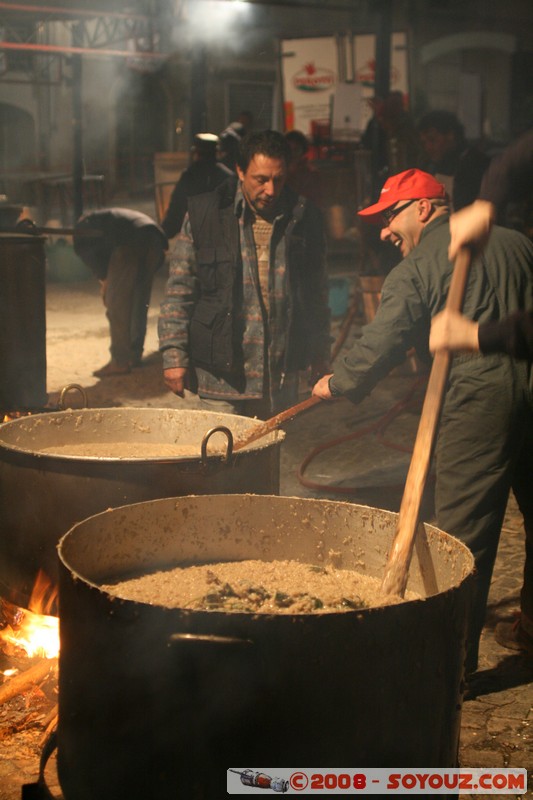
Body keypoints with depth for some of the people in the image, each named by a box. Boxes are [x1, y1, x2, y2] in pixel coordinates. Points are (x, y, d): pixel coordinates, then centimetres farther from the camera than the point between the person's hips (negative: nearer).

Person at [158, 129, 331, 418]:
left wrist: (319, 352, 16)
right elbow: (179, 289, 0)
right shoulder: (204, 214, -2)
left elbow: (316, 293, 15)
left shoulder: (304, 218, 4)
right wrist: (174, 355, -5)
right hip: (221, 373, -2)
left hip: (281, 377, 2)